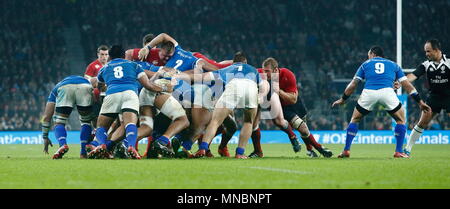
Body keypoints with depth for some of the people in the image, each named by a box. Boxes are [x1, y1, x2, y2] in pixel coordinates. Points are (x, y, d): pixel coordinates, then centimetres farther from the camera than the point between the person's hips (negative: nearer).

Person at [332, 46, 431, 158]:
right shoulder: (393, 65, 28)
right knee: (401, 120, 20)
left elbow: (353, 85, 25)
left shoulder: (366, 64, 27)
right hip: (387, 92, -1)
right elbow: (407, 85, 23)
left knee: (355, 119, 23)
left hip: (368, 93, 1)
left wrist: (342, 99, 37)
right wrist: (420, 102, 27)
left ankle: (346, 150, 16)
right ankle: (399, 152, 10)